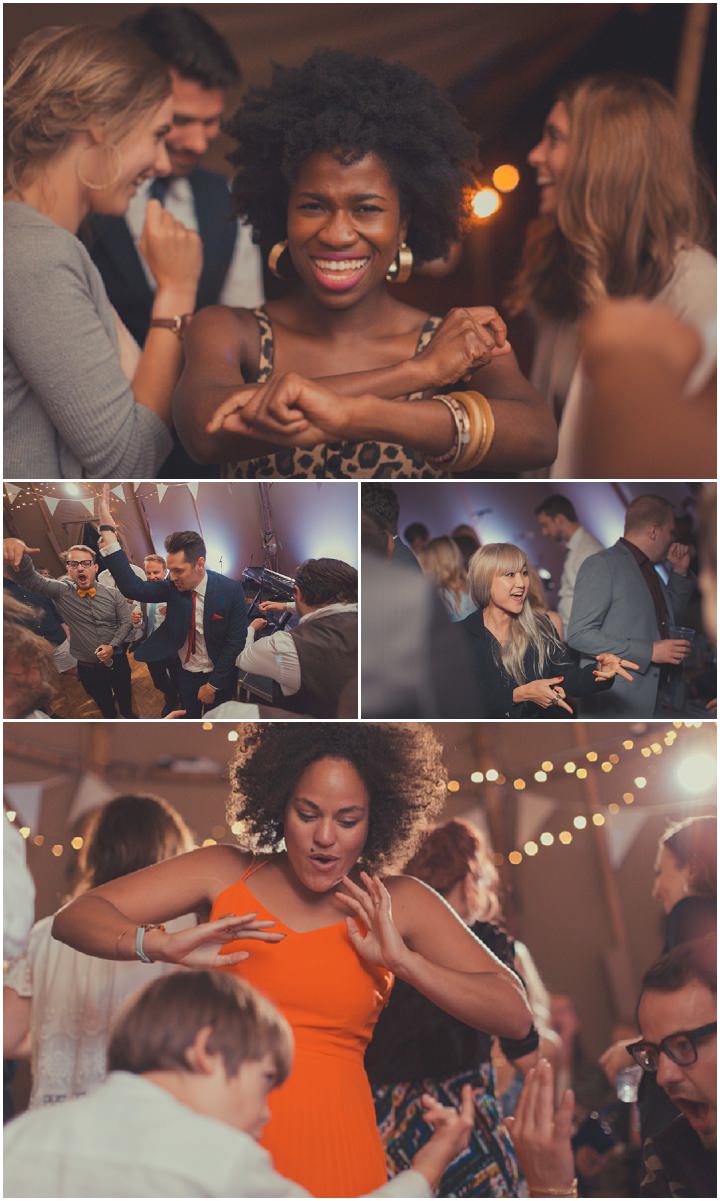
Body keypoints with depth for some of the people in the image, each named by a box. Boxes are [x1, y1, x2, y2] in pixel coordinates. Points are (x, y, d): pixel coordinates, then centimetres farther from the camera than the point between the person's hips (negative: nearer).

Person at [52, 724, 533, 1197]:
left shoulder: (394, 905, 2)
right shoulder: (224, 873, 4)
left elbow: (515, 1016, -3)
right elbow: (73, 919, -1)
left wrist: (403, 961, -15)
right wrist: (163, 945, -20)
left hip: (331, 1152, -1)